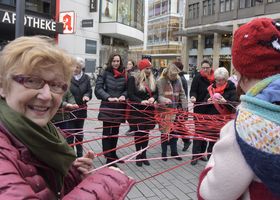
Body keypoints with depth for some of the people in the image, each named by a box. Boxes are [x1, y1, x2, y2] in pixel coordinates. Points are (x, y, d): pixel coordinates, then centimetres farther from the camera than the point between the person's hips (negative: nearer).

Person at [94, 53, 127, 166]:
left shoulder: (124, 74, 5)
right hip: (107, 106, -3)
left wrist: (123, 95, -11)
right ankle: (108, 157, 3)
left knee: (115, 131, 13)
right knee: (107, 131, -2)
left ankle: (113, 154, 27)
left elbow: (127, 89, 10)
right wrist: (108, 97, -21)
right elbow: (98, 88, -9)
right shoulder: (105, 73, -3)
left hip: (119, 107, 4)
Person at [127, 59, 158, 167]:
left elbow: (156, 93, 12)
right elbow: (130, 95, -12)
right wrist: (141, 101, -26)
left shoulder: (152, 80, 11)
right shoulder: (133, 79, -6)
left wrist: (153, 98, -12)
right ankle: (138, 155, 15)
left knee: (146, 133, 8)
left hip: (149, 110, 5)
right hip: (136, 110, -4)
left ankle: (144, 155, 20)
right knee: (138, 133, 1)